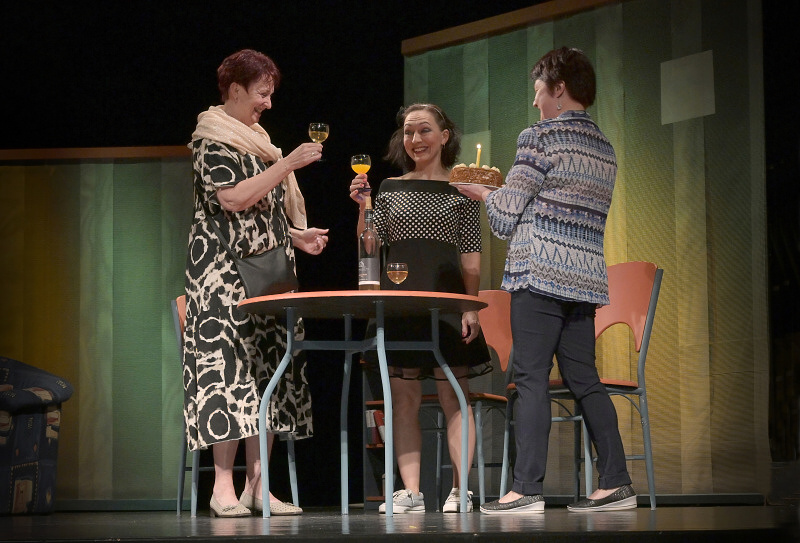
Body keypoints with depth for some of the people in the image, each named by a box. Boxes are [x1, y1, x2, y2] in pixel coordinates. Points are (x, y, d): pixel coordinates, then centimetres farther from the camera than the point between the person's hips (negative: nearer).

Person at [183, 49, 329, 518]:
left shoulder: (256, 140, 21)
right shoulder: (212, 139, -5)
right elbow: (233, 198, -18)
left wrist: (297, 236, 15)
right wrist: (289, 165, -17)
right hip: (225, 270, -8)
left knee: (269, 367, 2)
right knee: (229, 361, -13)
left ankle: (257, 485, 2)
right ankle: (224, 487, -13)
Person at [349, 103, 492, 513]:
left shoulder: (461, 189, 8)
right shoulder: (391, 188, 13)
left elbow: (471, 259, 5)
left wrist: (471, 307, -4)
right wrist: (363, 207, -6)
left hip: (447, 297, -2)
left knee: (453, 394, -6)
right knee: (403, 397, -1)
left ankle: (460, 488, -4)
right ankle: (410, 491, 0)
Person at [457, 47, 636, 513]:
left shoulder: (540, 138, -5)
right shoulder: (605, 149, 17)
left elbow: (506, 219, -5)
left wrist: (483, 193, 16)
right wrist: (505, 191, 29)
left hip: (540, 273, -7)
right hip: (586, 277, 7)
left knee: (532, 378, -8)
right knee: (584, 379, 9)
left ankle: (527, 487, -12)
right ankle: (616, 482, 6)